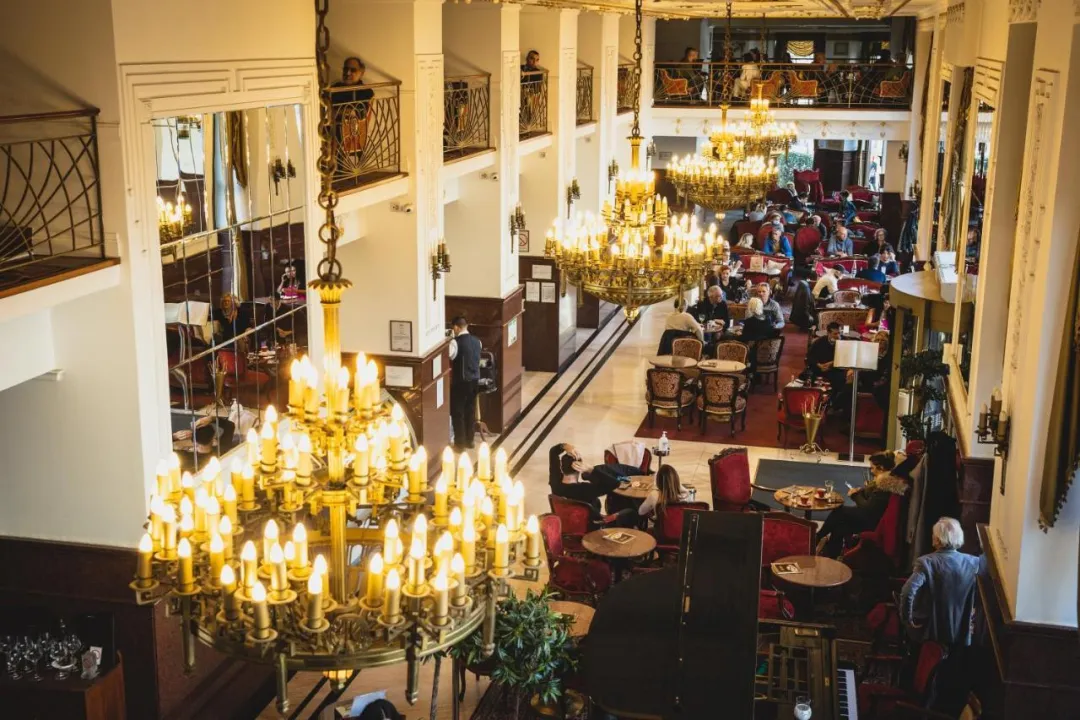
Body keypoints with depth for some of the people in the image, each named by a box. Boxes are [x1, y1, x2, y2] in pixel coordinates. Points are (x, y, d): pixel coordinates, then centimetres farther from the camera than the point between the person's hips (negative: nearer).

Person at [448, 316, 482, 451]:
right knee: (471, 410, 16)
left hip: (461, 381, -7)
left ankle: (460, 444, 8)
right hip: (475, 380, 7)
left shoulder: (455, 342, -17)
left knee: (457, 412, 4)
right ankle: (469, 440, 25)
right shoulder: (477, 341, 6)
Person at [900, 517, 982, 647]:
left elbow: (907, 593, -29)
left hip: (928, 633, -3)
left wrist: (906, 619, -15)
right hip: (961, 635, 3)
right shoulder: (974, 563, -7)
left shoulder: (926, 562, -17)